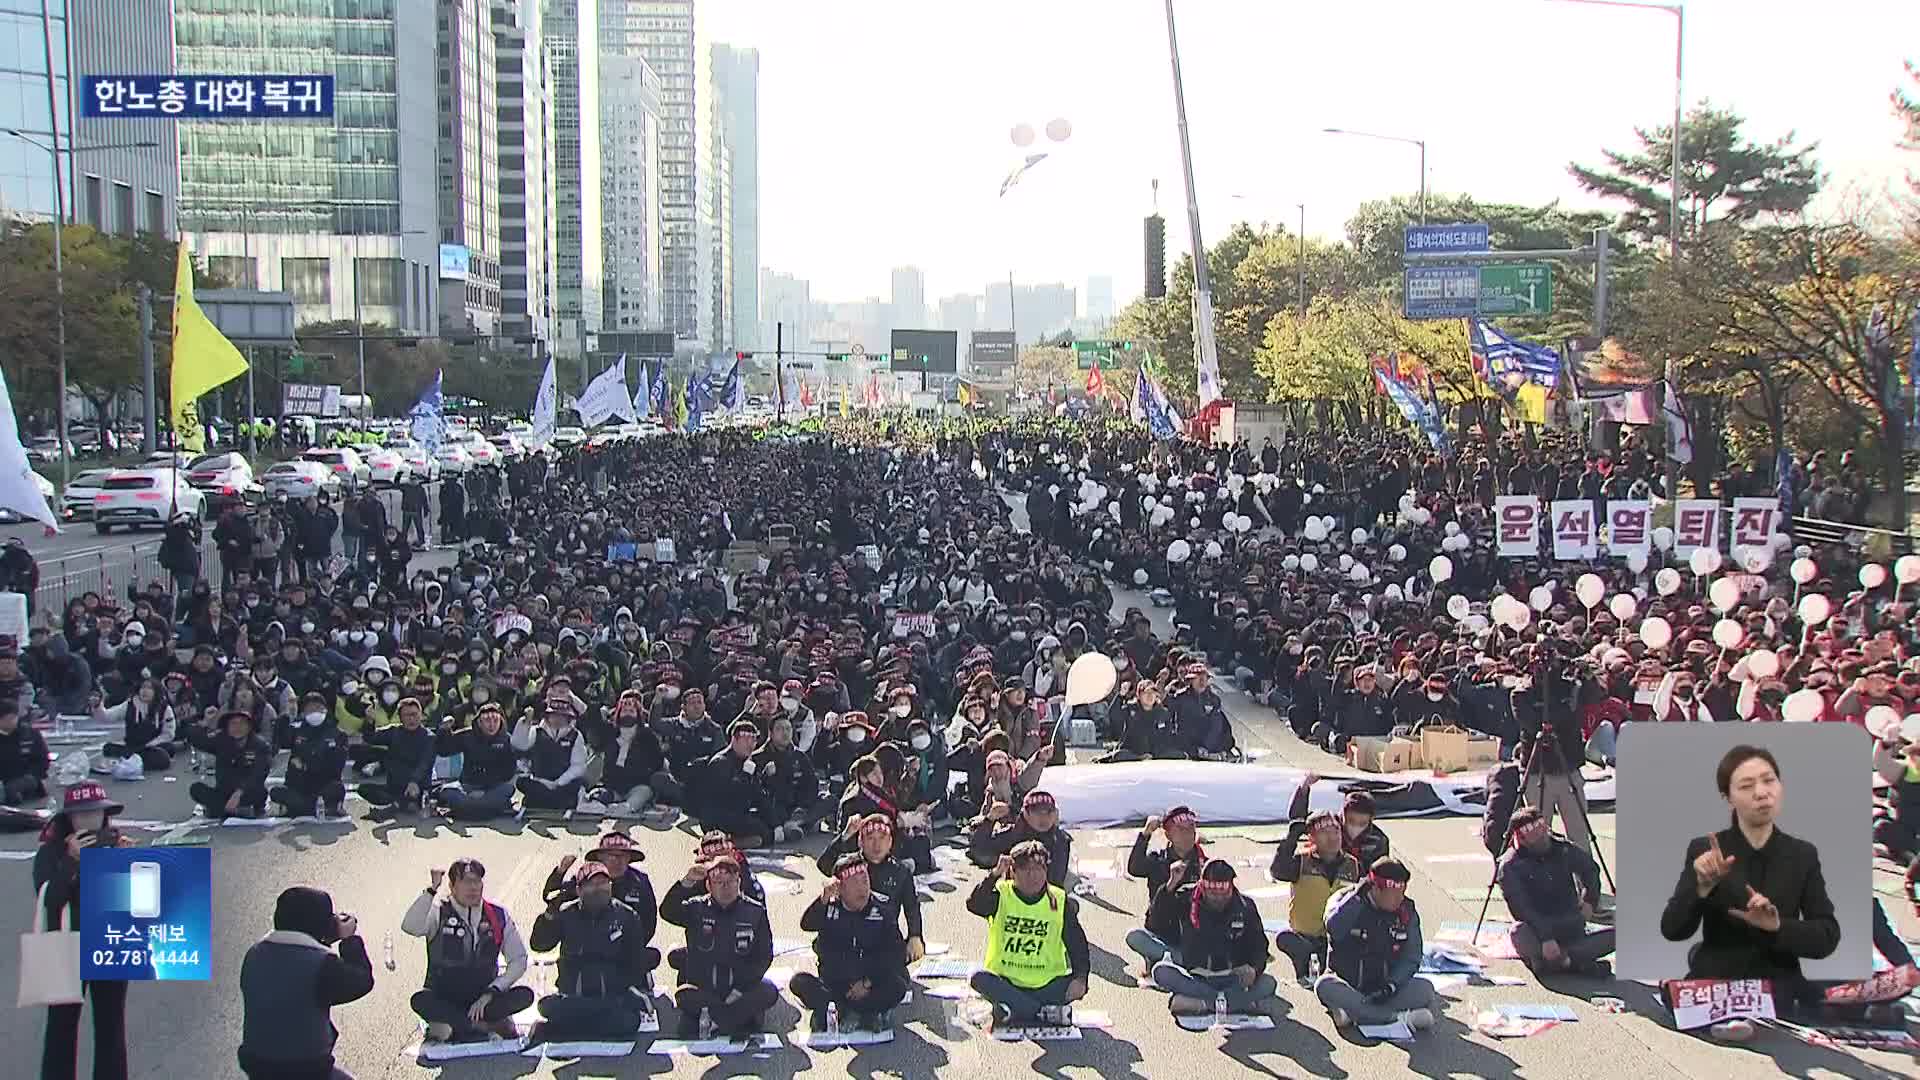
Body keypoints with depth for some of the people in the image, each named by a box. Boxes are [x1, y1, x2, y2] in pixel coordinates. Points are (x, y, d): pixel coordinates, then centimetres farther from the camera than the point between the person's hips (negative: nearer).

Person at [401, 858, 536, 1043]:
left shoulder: (498, 915, 5)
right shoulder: (438, 913, -1)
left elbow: (518, 960, 2)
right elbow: (409, 927, -23)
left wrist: (491, 992, -11)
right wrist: (431, 889, -25)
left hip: (483, 999, 2)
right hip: (444, 999, -2)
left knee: (525, 995, -25)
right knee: (420, 1000, -35)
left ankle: (453, 1025, -25)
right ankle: (491, 1025, -28)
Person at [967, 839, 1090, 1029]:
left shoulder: (1060, 902, 2)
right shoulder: (1001, 896, -3)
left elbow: (1077, 943, -1)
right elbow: (974, 904, -23)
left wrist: (1080, 977, -18)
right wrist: (995, 874, -34)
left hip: (1046, 985, 1)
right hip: (1005, 982, -1)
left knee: (1077, 985, -25)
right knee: (979, 979, -30)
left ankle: (1015, 1010, -24)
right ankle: (1047, 1013, -27)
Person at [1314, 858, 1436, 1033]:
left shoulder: (1407, 912, 0)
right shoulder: (1347, 901, -8)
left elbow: (1410, 959, 0)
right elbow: (1334, 929, -30)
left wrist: (1391, 985, -18)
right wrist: (1358, 896, -28)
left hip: (1383, 990, 2)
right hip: (1347, 985, -2)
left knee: (1425, 989, -23)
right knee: (1325, 986, -35)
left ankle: (1355, 1012, -30)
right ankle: (1398, 1017, -33)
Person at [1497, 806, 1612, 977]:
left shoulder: (1564, 850, 5)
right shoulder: (1510, 866, -9)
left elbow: (1590, 869, 25)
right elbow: (1520, 908, -20)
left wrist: (1590, 899, 8)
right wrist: (1545, 938, -32)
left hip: (1572, 929, 5)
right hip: (1536, 930, -5)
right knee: (1520, 933, -39)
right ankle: (1577, 963, -30)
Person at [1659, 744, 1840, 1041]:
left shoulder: (1803, 855, 3)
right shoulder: (1704, 850, -2)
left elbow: (1827, 938, -1)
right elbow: (1672, 930, -8)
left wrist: (1777, 926, -19)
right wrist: (1702, 886, -25)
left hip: (1779, 996, 1)